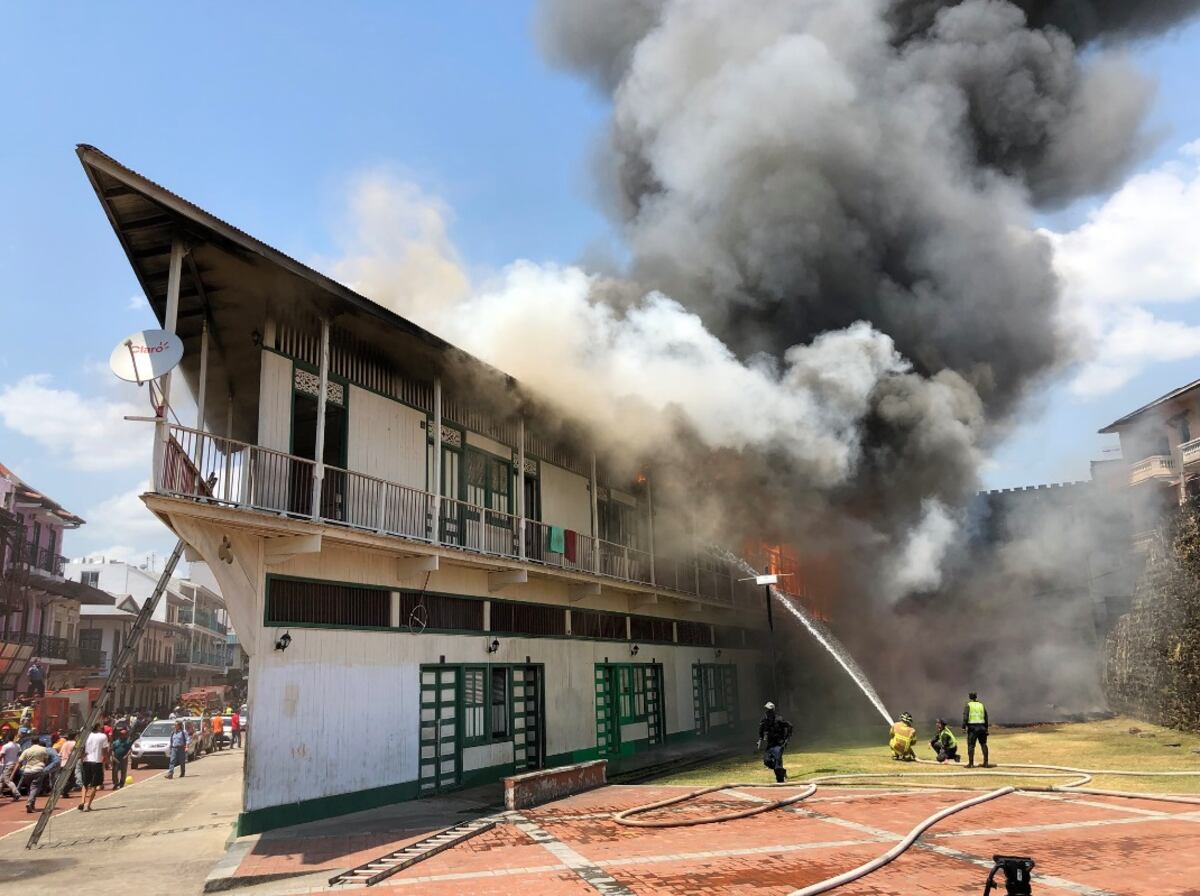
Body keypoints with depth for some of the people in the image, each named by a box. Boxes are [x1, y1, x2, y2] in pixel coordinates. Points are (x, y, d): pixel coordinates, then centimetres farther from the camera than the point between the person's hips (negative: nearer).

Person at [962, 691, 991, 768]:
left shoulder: (968, 706, 1)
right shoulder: (982, 705, 13)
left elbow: (965, 717, -10)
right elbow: (986, 718, 14)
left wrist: (963, 727, -10)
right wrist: (986, 729, 19)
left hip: (972, 727, -4)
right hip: (982, 727, 4)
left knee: (971, 745, -1)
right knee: (983, 744, 12)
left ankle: (971, 763, -1)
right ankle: (986, 763, 14)